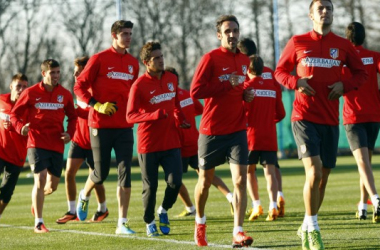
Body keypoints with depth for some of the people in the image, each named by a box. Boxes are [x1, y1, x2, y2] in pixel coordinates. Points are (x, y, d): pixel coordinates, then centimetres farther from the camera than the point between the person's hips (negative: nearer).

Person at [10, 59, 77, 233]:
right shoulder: (31, 93, -3)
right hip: (37, 143, -4)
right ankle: (38, 222, -8)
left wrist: (69, 133, 0)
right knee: (40, 179, -15)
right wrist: (21, 127, -19)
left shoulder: (65, 94, 6)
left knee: (52, 185, 8)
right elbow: (15, 114, 2)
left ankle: (38, 198, 44)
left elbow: (72, 116, 18)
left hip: (57, 145, 4)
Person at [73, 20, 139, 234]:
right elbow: (79, 87, -5)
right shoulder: (99, 59, -5)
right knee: (101, 173, 3)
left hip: (125, 126, 4)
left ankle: (122, 223, -1)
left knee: (125, 173, -4)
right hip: (101, 126, -4)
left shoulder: (133, 63, 9)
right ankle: (85, 196, 38)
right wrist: (97, 105, -16)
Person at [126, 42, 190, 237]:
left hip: (171, 142, 4)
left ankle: (164, 210, 22)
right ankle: (149, 222, 24)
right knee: (150, 186, 3)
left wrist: (180, 120, 5)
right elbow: (130, 116, -17)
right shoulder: (139, 85, -11)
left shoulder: (172, 79, 7)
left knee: (175, 181, -7)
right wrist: (156, 115, -29)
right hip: (148, 144, -4)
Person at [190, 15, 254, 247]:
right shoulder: (211, 58, -9)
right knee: (206, 180, 12)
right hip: (212, 130, -3)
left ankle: (238, 232, -14)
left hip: (237, 130, 3)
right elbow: (195, 90, -18)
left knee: (241, 180, -12)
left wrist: (246, 95, 4)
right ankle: (200, 222, 36)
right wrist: (227, 84, -21)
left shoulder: (244, 60, 8)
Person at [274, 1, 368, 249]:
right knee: (314, 171, -18)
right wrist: (295, 82, -11)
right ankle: (313, 229, -6)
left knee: (323, 176, 9)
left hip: (330, 119, 3)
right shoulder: (298, 43, 1)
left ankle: (306, 228, 27)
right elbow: (280, 71, 9)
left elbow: (361, 73, 13)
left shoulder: (343, 45, 6)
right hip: (304, 116, -3)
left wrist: (344, 85, -6)